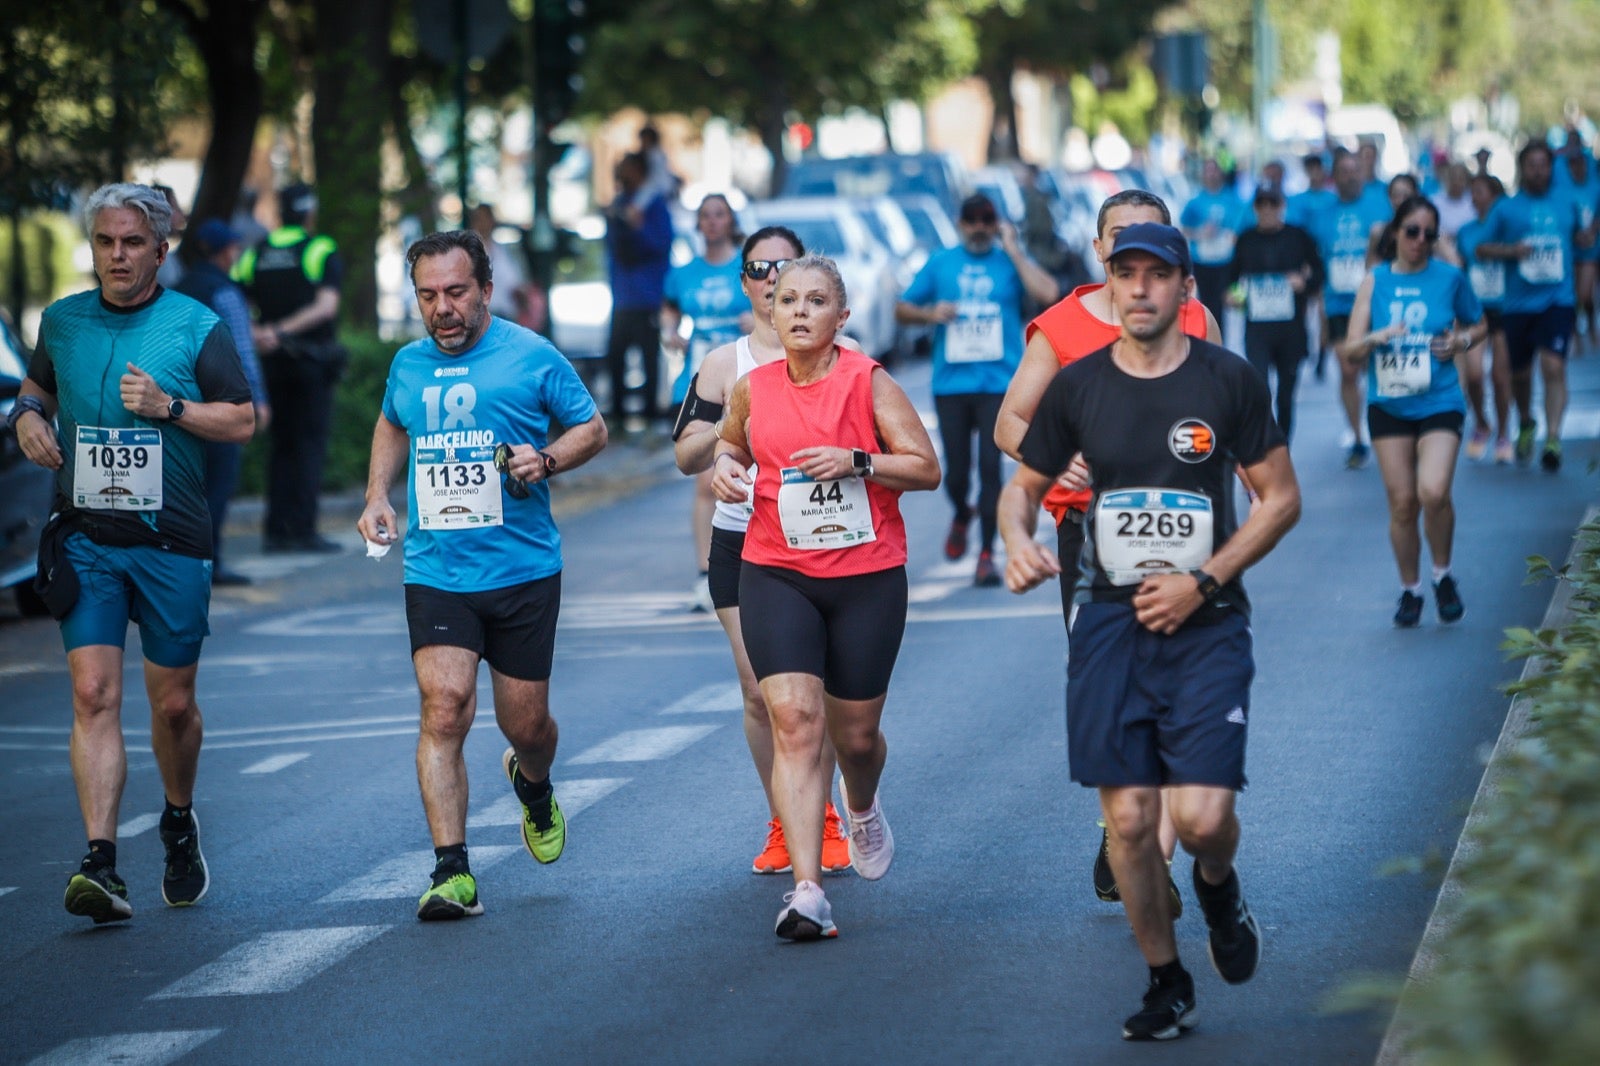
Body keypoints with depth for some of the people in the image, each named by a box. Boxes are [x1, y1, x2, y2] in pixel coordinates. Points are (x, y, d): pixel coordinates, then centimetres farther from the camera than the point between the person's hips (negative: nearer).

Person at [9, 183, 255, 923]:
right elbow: (38, 383, 25)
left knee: (173, 703, 8)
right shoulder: (62, 321, 6)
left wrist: (169, 406, -15)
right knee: (93, 694, -13)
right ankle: (101, 863, -19)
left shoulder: (197, 327, -2)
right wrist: (26, 414, 2)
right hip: (85, 540, 1)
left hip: (171, 542, -1)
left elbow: (243, 421, 0)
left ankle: (179, 823, 36)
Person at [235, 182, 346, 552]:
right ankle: (303, 530, -7)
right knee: (310, 444, -2)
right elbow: (326, 306, -18)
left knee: (281, 444, 12)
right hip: (312, 361, -4)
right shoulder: (322, 251, -5)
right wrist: (283, 331, -21)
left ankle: (276, 529, 8)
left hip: (273, 361, 4)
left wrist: (253, 333, -10)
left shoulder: (256, 253, 8)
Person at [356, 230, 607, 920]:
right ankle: (451, 871, -16)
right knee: (444, 707, -16)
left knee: (524, 723, 7)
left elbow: (591, 428, 7)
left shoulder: (532, 358, -2)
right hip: (435, 572, 1)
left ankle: (533, 787, 45)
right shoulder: (408, 365, 9)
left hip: (523, 571, -1)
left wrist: (545, 460, -12)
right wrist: (377, 496, 16)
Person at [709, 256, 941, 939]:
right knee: (794, 718, -16)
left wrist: (857, 461, -20)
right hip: (776, 575, 1)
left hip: (868, 579, -1)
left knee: (855, 734, 9)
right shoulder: (752, 388, 3)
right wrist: (724, 466, 2)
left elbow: (927, 468, -5)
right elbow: (731, 441, 25)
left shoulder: (868, 382, -6)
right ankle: (807, 892, -20)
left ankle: (862, 806, 48)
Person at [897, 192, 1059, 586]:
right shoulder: (940, 264, 12)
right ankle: (961, 516, 36)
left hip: (998, 382, -2)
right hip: (950, 384, 2)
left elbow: (1047, 294, -12)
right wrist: (930, 313, -7)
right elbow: (902, 309, 14)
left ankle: (987, 554, -3)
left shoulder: (1011, 261, 6)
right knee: (956, 471, 2)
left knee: (990, 466, -10)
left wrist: (1013, 250, -7)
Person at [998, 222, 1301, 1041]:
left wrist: (1202, 581, -9)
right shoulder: (1077, 387, 3)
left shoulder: (1229, 381, -3)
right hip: (1111, 621, 2)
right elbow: (1024, 486, 14)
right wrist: (1017, 541, -9)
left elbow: (1281, 497, 2)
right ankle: (1166, 984, 18)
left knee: (1201, 815, -14)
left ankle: (1219, 891, 23)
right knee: (1128, 820, -2)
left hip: (1206, 625, -2)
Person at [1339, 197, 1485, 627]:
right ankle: (1409, 589, 20)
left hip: (1439, 403, -2)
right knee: (1401, 502, 1)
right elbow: (1349, 353, 1)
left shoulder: (1450, 278, 2)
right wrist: (1375, 338, -20)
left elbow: (1479, 324, 18)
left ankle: (1443, 576, 4)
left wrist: (1462, 340, -4)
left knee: (1433, 492, -20)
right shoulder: (1374, 282, 3)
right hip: (1388, 406, 2)